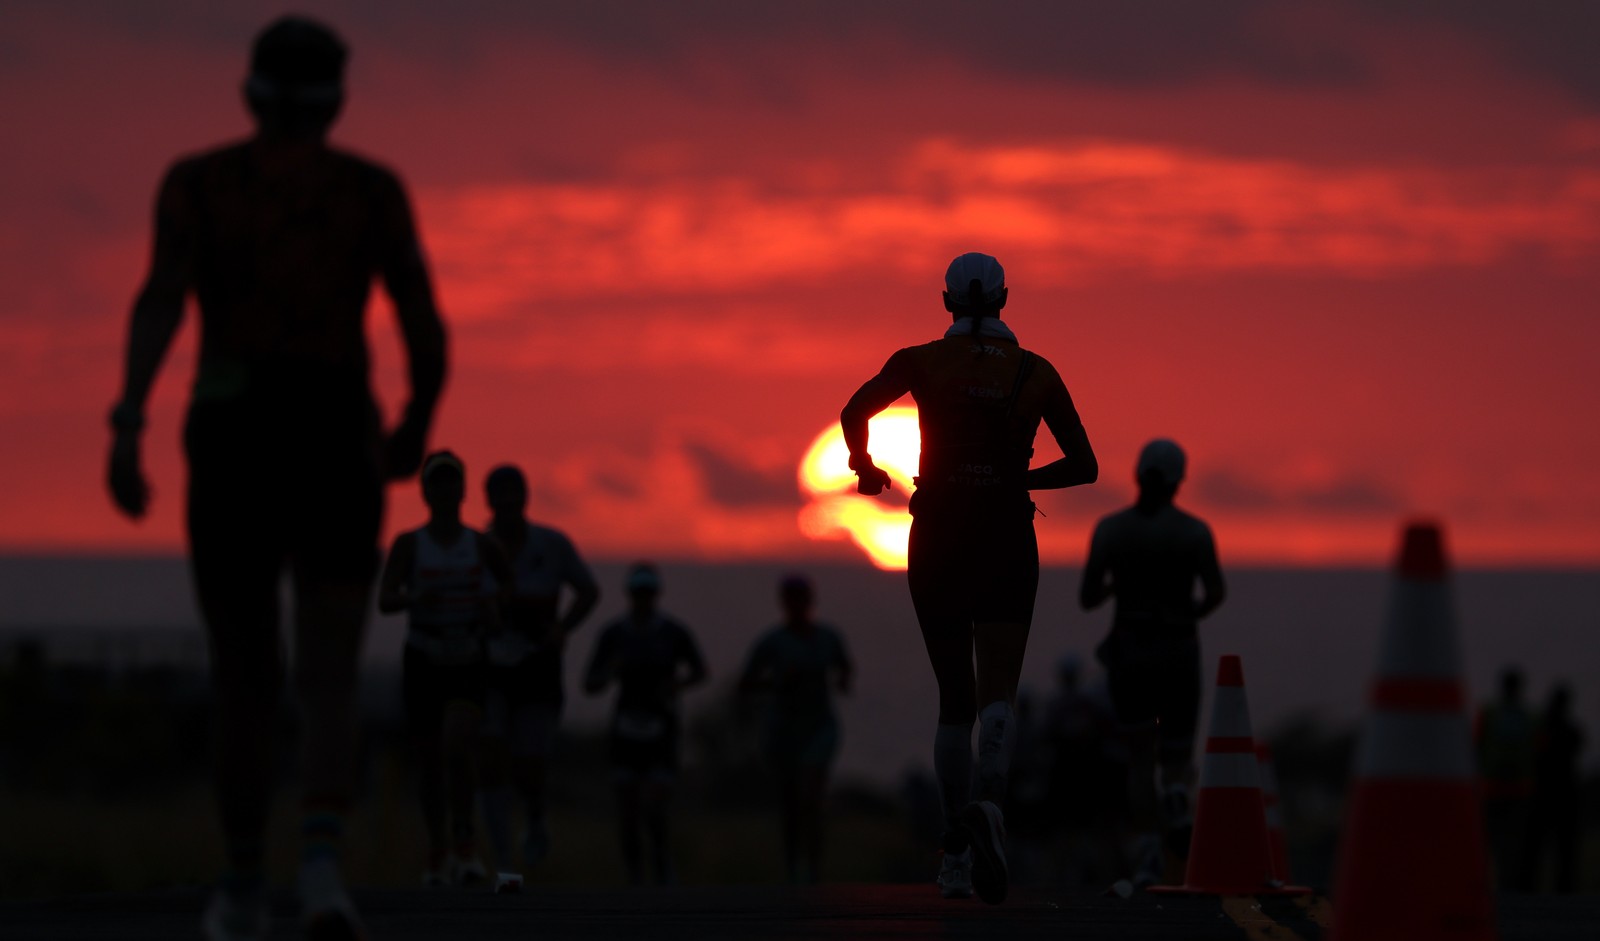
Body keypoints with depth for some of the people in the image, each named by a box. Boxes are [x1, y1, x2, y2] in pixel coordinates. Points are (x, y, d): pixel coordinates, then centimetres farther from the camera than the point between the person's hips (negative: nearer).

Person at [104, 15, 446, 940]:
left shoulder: (195, 182, 4)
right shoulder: (374, 188, 5)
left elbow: (160, 298, -13)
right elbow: (428, 329, 0)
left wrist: (128, 427, -22)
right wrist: (417, 429, 19)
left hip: (229, 443, 1)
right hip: (334, 446, -1)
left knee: (244, 679, 18)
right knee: (330, 686, -7)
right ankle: (322, 864, -34)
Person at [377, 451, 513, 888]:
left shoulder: (480, 545, 2)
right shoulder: (409, 544, -2)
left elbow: (510, 583, 18)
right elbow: (385, 601, -11)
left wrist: (495, 602, -4)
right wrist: (414, 598, -32)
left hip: (468, 664, -1)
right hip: (423, 661, 1)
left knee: (457, 747, -23)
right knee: (429, 760, 6)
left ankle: (464, 845, -13)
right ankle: (437, 852, 22)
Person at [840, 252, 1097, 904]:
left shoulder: (921, 361, 2)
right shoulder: (1036, 373, 5)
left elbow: (856, 411, -12)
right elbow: (1084, 466, 6)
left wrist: (865, 467, 8)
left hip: (936, 542, 1)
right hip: (1007, 542, -1)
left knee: (955, 700, 13)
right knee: (998, 696, -8)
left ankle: (956, 854, 9)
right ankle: (989, 803, -40)